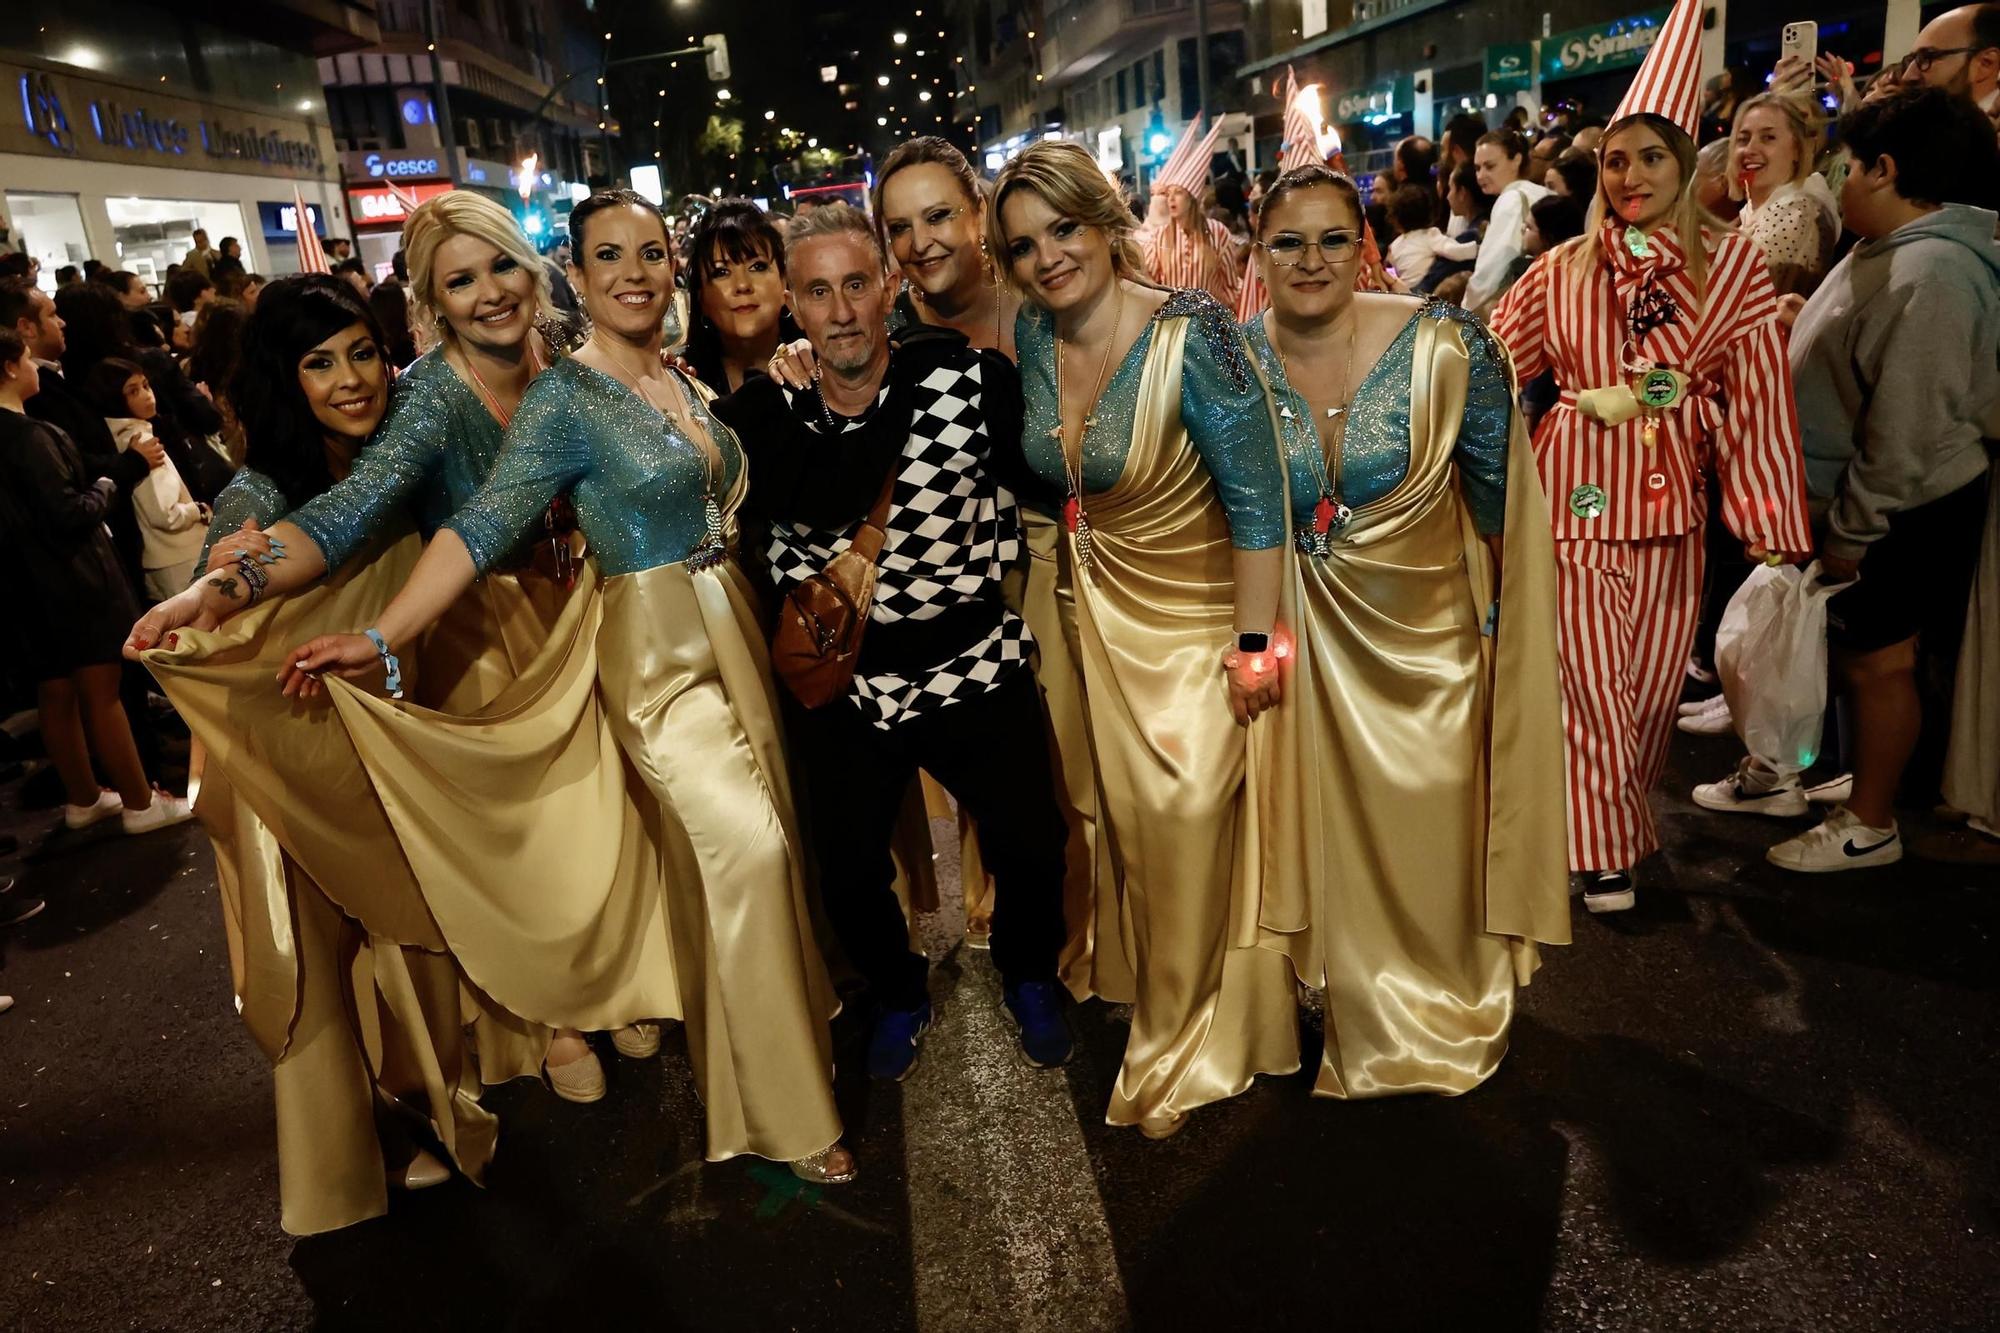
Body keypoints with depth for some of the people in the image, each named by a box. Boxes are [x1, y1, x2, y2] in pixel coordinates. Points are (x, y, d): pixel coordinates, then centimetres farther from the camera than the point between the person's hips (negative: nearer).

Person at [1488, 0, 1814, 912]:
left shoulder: (1731, 268, 0)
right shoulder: (1564, 270, 1)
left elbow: (1757, 400, -2)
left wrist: (1768, 516, -5)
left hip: (1672, 501, 1)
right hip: (1577, 494, -1)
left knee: (1653, 682, 10)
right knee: (1593, 682, 0)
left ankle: (1628, 808, 35)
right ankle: (1605, 848, 17)